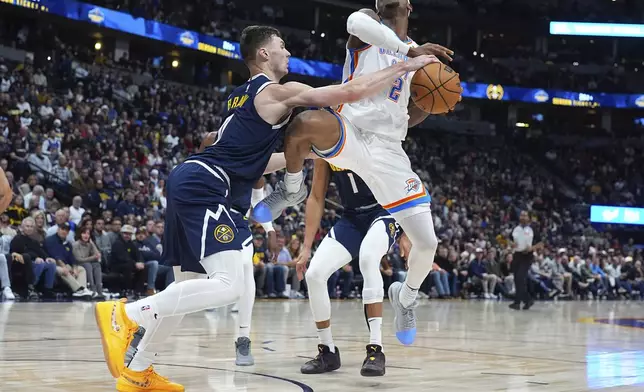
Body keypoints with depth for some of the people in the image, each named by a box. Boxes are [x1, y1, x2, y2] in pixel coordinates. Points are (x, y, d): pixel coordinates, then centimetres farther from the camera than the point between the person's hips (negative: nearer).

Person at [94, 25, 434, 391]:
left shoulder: (244, 95, 26)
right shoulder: (278, 91, -2)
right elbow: (353, 92, -6)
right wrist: (406, 66, 2)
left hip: (187, 180, 10)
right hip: (203, 185, -10)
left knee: (190, 284, 16)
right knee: (229, 286, -17)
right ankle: (126, 313, -14)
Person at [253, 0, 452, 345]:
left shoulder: (418, 57, 22)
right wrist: (409, 51, -22)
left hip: (387, 149, 4)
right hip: (350, 132, -4)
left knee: (427, 243, -4)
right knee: (307, 123, -40)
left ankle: (406, 296, 31)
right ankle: (291, 189, -7)